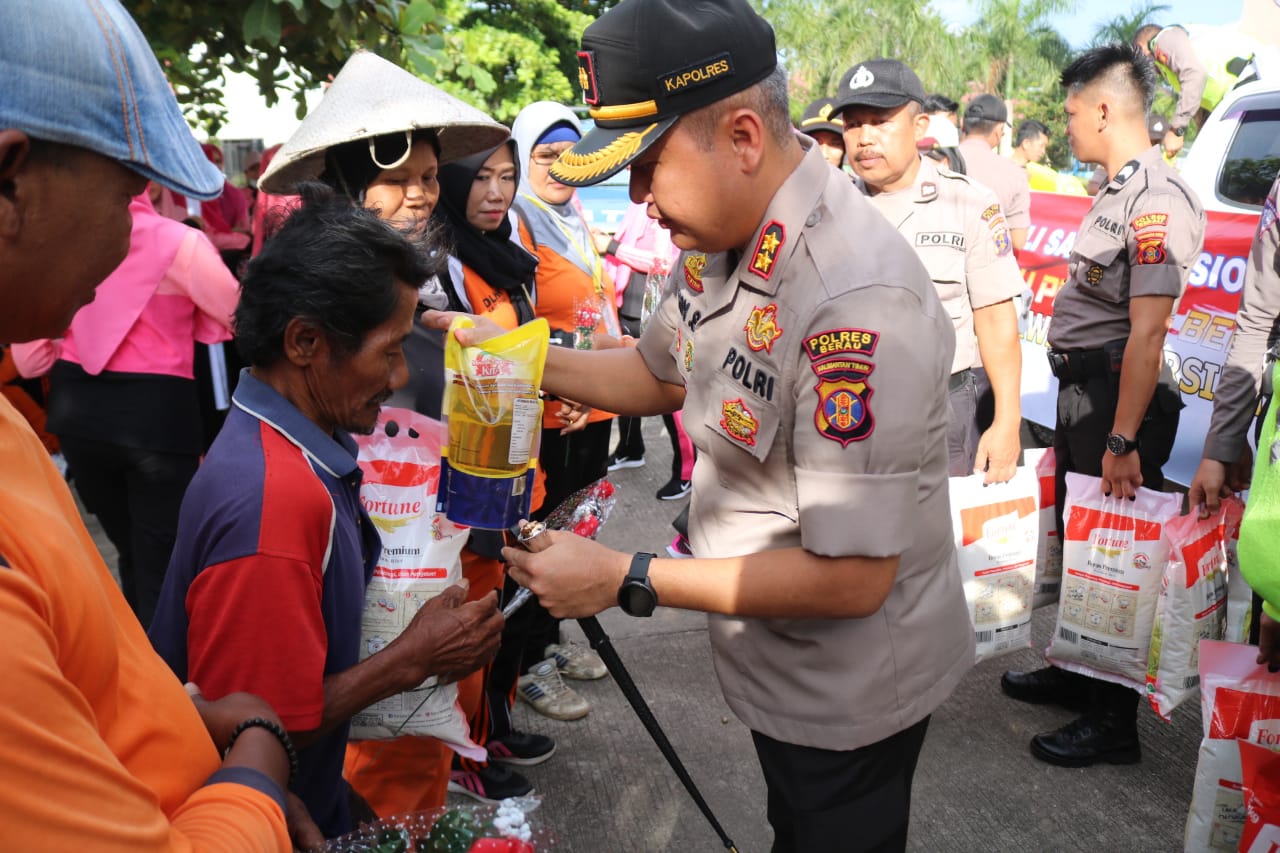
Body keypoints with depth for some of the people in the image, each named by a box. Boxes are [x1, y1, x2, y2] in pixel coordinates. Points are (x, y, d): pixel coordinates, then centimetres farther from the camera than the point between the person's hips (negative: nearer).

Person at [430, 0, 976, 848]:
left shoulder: (857, 298, -34)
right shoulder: (724, 241, -6)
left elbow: (852, 577, -31)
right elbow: (661, 373, 11)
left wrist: (628, 580, -27)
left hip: (848, 690, -8)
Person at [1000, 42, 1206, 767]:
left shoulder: (1157, 203, -19)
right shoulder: (1119, 193, 13)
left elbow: (1147, 332, -25)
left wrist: (1122, 441, -26)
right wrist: (1079, 416, 17)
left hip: (1118, 399, -10)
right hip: (1081, 390, 10)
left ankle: (1113, 721, 14)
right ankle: (1076, 671, 38)